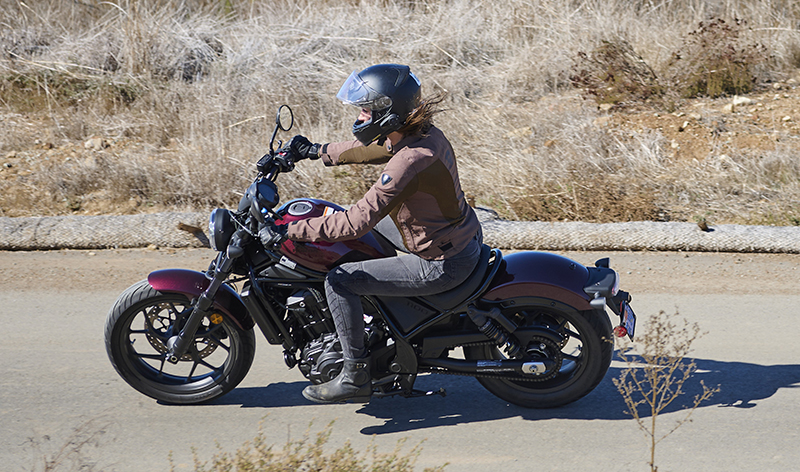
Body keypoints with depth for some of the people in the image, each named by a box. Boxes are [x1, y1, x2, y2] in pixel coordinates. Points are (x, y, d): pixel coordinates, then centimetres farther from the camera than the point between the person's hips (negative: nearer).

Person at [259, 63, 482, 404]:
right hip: (465, 239, 10)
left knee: (340, 281, -8)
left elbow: (356, 222, -30)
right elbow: (369, 149, 20)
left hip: (441, 265, -10)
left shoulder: (409, 163, -29)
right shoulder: (426, 133, -1)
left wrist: (289, 231, -24)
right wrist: (317, 151, 24)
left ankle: (355, 376, 3)